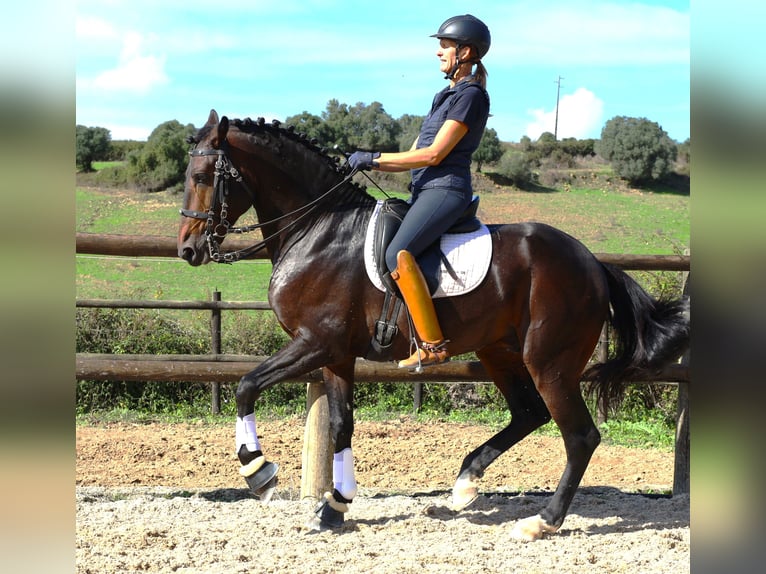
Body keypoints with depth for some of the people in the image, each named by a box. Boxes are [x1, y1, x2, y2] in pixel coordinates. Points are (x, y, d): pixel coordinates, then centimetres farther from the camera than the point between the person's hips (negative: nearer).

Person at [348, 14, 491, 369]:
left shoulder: (470, 95, -9)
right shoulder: (447, 96, 21)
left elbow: (433, 154, -16)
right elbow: (415, 156, 20)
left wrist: (374, 158, -12)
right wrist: (369, 164, 8)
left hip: (445, 189, -11)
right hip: (425, 190, 11)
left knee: (398, 254, -29)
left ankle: (434, 344, -28)